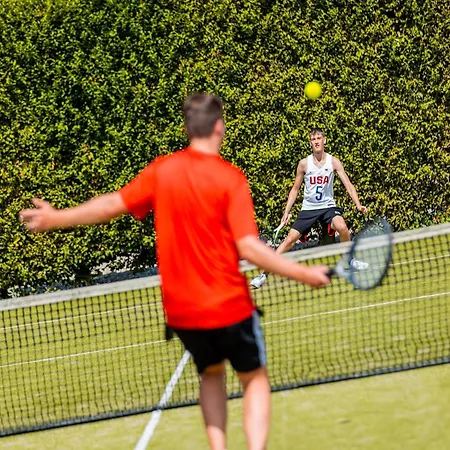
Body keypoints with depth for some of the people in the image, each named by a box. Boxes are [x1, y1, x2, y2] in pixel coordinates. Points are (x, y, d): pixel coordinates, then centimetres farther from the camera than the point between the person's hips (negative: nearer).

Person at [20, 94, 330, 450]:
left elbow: (113, 204, 6)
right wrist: (304, 274, -16)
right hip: (228, 306, -4)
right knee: (255, 379, 12)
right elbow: (248, 248, -21)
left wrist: (57, 218, 19)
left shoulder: (162, 170, -2)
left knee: (211, 374, 27)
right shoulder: (230, 178, -15)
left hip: (180, 309, 4)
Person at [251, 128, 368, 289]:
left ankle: (351, 260, -3)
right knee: (290, 239, -9)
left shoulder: (333, 161, -6)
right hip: (308, 208, 1)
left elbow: (347, 184, -9)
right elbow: (295, 189, 6)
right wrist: (286, 212, -1)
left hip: (328, 206, -1)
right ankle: (264, 274, -4)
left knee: (342, 227, -30)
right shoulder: (304, 164, -4)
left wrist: (358, 205, -22)